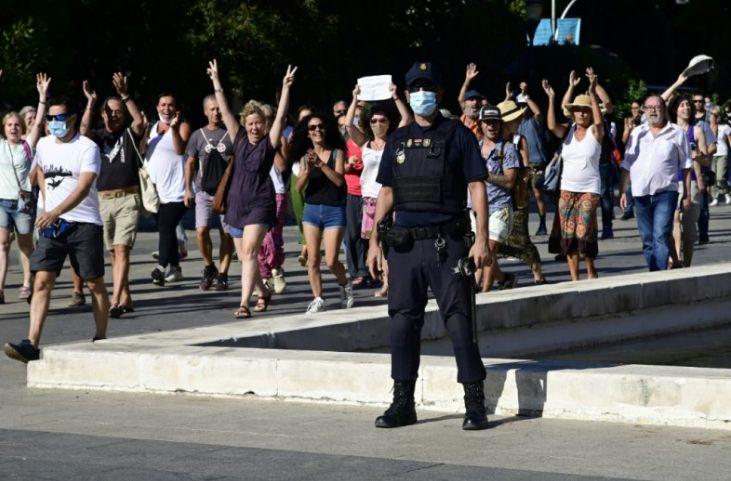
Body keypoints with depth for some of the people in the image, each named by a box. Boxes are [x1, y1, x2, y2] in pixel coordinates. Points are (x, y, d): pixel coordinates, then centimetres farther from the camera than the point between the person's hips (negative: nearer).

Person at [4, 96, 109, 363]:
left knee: (95, 283, 6)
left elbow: (83, 188, -22)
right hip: (51, 223, 4)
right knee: (42, 281, -9)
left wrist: (55, 212, -34)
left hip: (84, 223, -4)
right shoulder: (43, 145, 8)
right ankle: (31, 344, -16)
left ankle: (101, 339, 22)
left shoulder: (87, 148, -10)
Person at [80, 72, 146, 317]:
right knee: (114, 252, 9)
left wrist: (125, 95, -19)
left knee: (122, 249, -13)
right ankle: (126, 298, 18)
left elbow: (140, 121, -13)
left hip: (128, 199, -3)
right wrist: (90, 103, -17)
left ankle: (116, 301, -21)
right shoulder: (97, 136, 11)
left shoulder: (130, 135, 7)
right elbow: (83, 130, -11)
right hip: (103, 200, 3)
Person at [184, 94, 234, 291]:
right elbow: (190, 163, 14)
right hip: (204, 191, 1)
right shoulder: (198, 135, 9)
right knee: (201, 230, -14)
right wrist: (188, 190, 9)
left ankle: (222, 274, 8)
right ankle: (209, 266, 7)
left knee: (227, 234, -1)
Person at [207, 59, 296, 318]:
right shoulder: (239, 139, 8)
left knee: (249, 252, -17)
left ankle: (244, 303, -23)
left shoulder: (269, 142, -1)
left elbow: (281, 115, -9)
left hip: (260, 204, -5)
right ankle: (262, 292, 34)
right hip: (236, 202, 5)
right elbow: (225, 112, 9)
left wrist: (286, 88, -16)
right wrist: (216, 82, 7)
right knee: (244, 256, 12)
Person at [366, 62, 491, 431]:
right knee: (403, 319, 6)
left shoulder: (458, 135, 1)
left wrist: (482, 238, -12)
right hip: (404, 243, 5)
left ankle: (475, 403, -1)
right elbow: (386, 193, 17)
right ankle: (403, 403, 13)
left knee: (459, 320, -5)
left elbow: (476, 187, -3)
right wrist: (374, 240, 10)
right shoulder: (397, 140, 14)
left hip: (447, 242, -4)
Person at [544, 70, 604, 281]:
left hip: (589, 189, -4)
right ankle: (574, 278, 9)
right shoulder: (567, 131, 6)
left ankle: (590, 269, 10)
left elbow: (599, 121, -24)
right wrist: (551, 99, -23)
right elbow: (552, 126, -14)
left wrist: (593, 93, -36)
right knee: (568, 235, 2)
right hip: (567, 189, 4)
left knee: (584, 232, -13)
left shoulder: (595, 131, -2)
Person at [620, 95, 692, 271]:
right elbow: (627, 165, 13)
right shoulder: (637, 133, 12)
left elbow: (686, 166, 6)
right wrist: (623, 191, 7)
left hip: (665, 192, -4)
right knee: (647, 241, 8)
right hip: (641, 194, 4)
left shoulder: (677, 133, 3)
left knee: (661, 237, -15)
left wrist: (687, 195, 3)